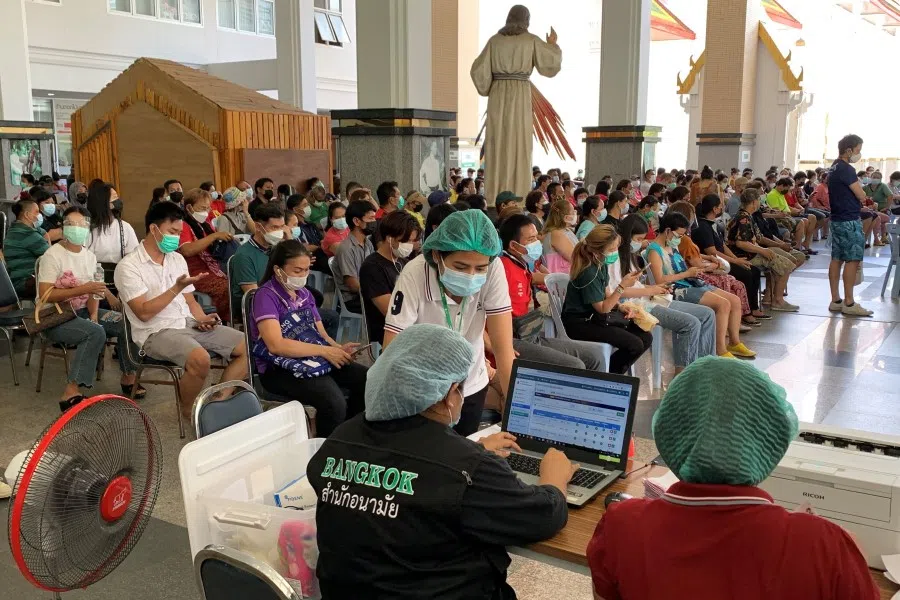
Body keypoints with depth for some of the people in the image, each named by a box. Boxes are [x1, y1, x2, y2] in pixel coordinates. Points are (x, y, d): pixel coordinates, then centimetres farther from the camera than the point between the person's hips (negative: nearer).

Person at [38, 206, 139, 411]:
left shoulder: (89, 256, 7)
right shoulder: (53, 255, -13)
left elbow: (92, 291, 6)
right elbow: (45, 295, -20)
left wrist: (94, 314, -12)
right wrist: (82, 290, -26)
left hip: (82, 312, 7)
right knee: (96, 332, -33)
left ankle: (128, 378, 6)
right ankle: (71, 393, -33)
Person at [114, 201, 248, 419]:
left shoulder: (177, 259, 14)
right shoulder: (128, 266, -8)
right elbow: (144, 313, -16)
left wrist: (202, 318, -3)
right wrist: (177, 288, -21)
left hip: (190, 324, 7)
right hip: (156, 332, -7)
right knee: (200, 359, -36)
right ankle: (189, 410, -7)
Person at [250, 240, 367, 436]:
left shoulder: (304, 293, 14)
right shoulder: (266, 296, -9)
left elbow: (321, 334, 14)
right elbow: (276, 345, -22)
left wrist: (339, 348, -9)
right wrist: (324, 351, -22)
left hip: (314, 359, 7)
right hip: (280, 368, -7)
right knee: (334, 402, -32)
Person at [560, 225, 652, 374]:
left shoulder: (601, 264, 0)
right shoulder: (588, 273, -26)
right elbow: (602, 308, -18)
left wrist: (620, 307, -1)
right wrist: (623, 286, -24)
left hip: (596, 316, 9)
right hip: (580, 323, -9)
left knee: (646, 338, 0)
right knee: (635, 345, -20)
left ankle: (610, 374, 12)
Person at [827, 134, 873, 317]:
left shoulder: (834, 168, 14)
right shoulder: (846, 170, -17)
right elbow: (862, 196, -15)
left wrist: (857, 201, 8)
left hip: (837, 218, 10)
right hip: (849, 221, -10)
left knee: (837, 259, 10)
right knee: (852, 260, -6)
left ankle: (835, 301, 14)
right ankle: (849, 304, -4)